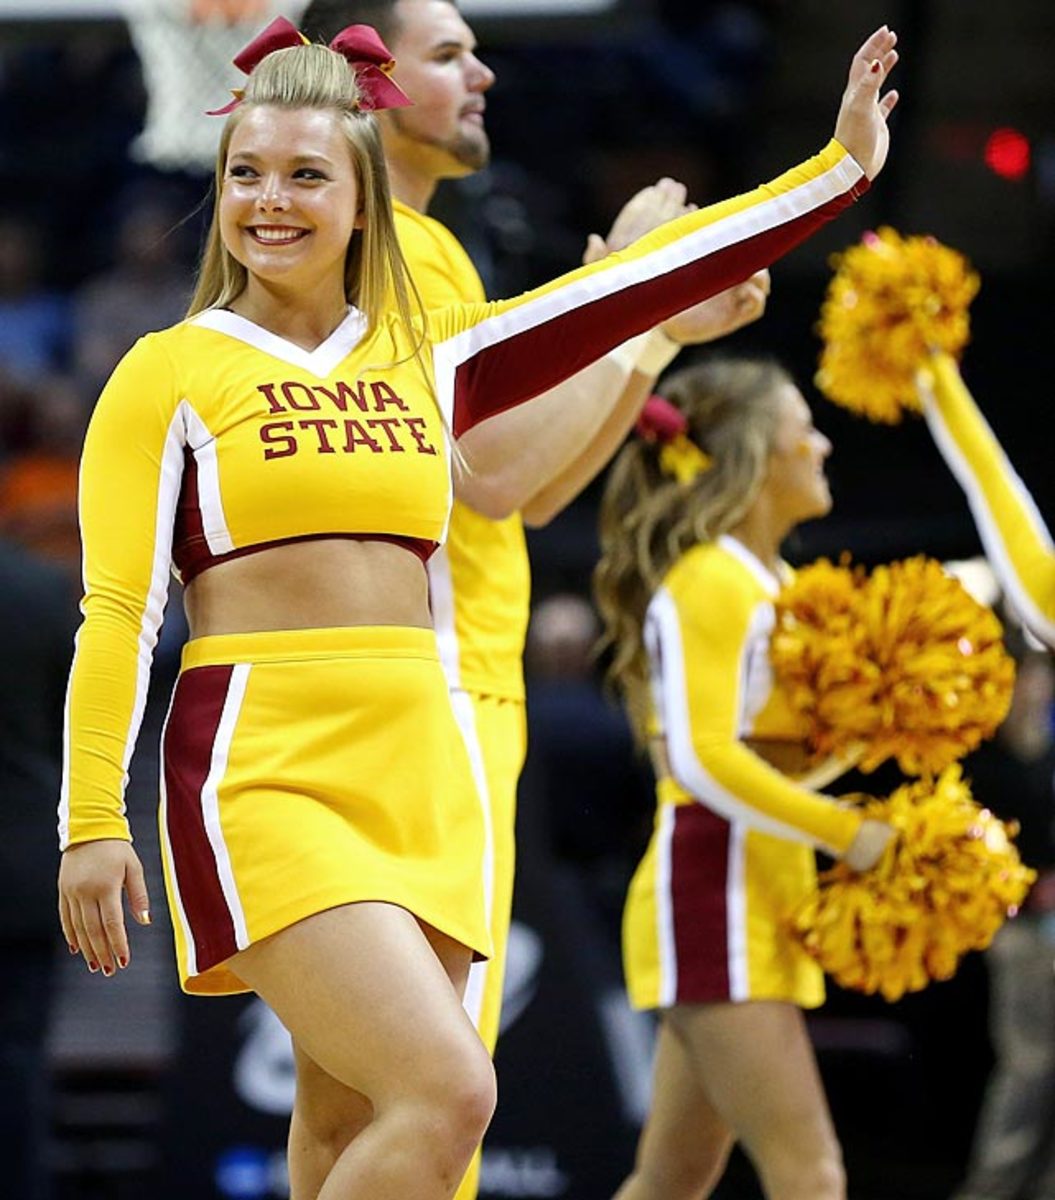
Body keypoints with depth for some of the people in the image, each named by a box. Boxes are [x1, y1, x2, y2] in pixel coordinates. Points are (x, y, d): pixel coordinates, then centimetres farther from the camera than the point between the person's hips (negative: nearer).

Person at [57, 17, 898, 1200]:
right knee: (449, 1092, -20)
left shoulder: (429, 360, 14)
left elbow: (637, 284, 15)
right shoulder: (171, 373, 1)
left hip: (421, 779, 5)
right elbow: (115, 613, -3)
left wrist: (838, 166, 13)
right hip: (259, 779, -5)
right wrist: (89, 823, -10)